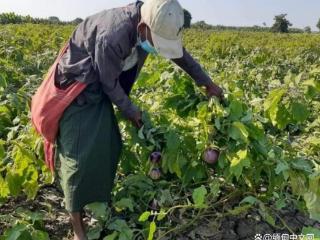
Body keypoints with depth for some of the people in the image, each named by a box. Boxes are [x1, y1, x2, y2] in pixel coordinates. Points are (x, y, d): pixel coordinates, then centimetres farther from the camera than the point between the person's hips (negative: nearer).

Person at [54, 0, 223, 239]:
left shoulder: (154, 24, -14)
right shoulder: (112, 37, -38)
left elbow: (181, 54, 2)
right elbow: (110, 84, -23)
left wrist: (207, 83, 12)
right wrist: (131, 112, -8)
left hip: (100, 86, 7)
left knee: (110, 146, 6)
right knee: (81, 154, -10)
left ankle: (100, 204, 25)